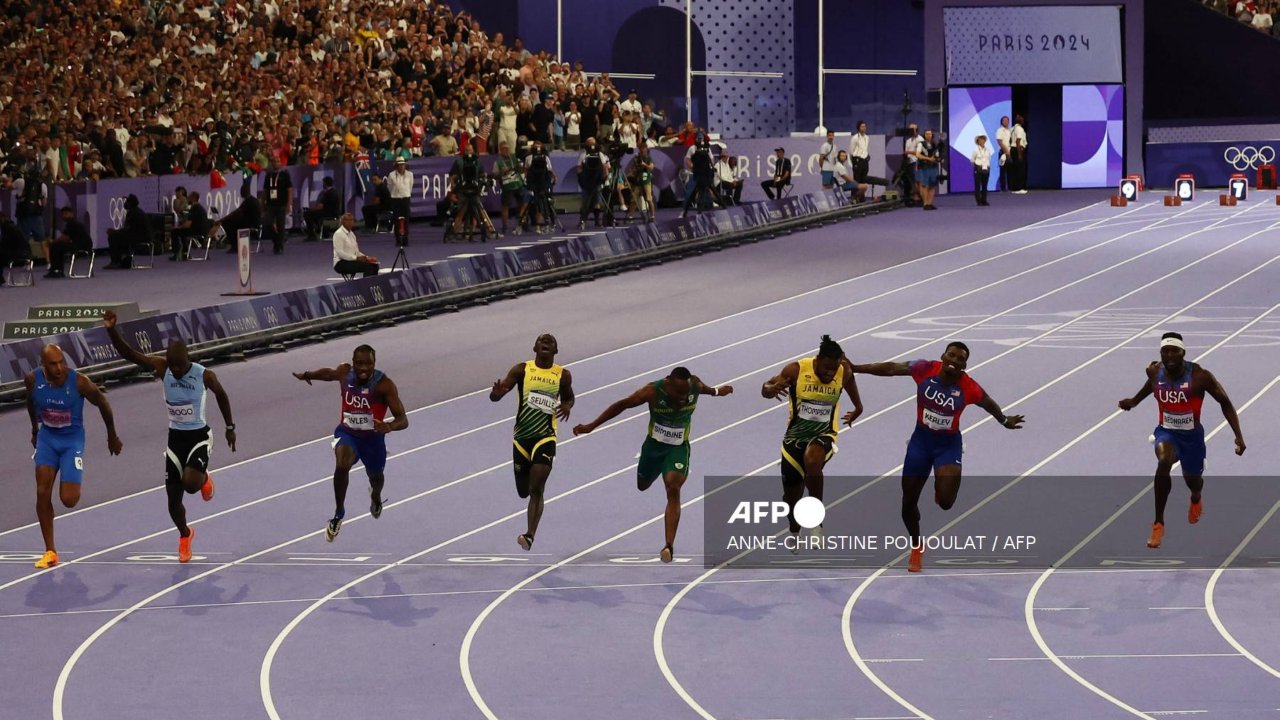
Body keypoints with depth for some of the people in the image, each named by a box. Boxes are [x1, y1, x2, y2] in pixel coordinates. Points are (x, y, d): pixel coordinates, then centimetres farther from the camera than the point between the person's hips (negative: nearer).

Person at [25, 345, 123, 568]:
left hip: (72, 439, -2)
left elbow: (103, 404, -6)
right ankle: (50, 552, 2)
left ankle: (71, 483, 31)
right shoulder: (32, 379, -16)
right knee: (42, 493, -8)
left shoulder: (80, 382, -24)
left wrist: (112, 437, 6)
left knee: (69, 500, -10)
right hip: (47, 437, 2)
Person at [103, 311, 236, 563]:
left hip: (199, 436, -3)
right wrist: (111, 330, -32)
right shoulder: (162, 369, -11)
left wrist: (230, 427, 10)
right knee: (173, 497, 4)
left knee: (190, 484, -25)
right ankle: (185, 535, 34)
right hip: (175, 438, 3)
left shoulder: (204, 375, -16)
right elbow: (128, 353, -17)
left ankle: (205, 479, 15)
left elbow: (221, 395, 4)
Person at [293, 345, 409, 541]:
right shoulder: (344, 372, -16)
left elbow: (403, 420, -30)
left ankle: (376, 496, 66)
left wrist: (389, 427, -51)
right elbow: (329, 373, 11)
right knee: (342, 465, -32)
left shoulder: (384, 385, -27)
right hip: (347, 433, 0)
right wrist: (307, 375, 25)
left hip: (373, 437, 0)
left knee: (375, 476, 26)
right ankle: (338, 514, -15)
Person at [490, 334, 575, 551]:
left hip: (545, 437, -1)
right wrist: (497, 392, -34)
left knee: (536, 489, -17)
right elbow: (495, 395, -8)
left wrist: (567, 406, -3)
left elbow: (569, 397, 22)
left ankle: (530, 536, -20)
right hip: (521, 437, 1)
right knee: (523, 491, 12)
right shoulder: (521, 370, -1)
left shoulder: (563, 375, 2)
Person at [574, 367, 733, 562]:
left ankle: (669, 545, -27)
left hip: (678, 449, -1)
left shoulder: (695, 385, -18)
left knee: (673, 489, -22)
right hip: (654, 445, 1)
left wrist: (717, 392, 33)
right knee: (642, 486, 21)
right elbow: (622, 405, -17)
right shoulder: (653, 391, -26)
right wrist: (592, 426, -16)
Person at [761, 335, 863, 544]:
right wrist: (772, 388, -33)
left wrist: (857, 407, 17)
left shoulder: (844, 372, -12)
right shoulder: (796, 370, -17)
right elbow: (765, 390, -8)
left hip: (824, 435, -1)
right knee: (792, 495, 9)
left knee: (812, 461, -38)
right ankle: (794, 532, 42)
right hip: (795, 435, 1)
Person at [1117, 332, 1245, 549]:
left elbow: (1225, 403, -11)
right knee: (1163, 461, -32)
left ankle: (1196, 499, 61)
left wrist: (1238, 436, -17)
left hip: (1192, 436, 0)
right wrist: (1133, 401, 8)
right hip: (1166, 432, 0)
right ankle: (1158, 523, -25)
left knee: (1192, 481, 18)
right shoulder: (1155, 371, -12)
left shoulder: (1199, 376, -22)